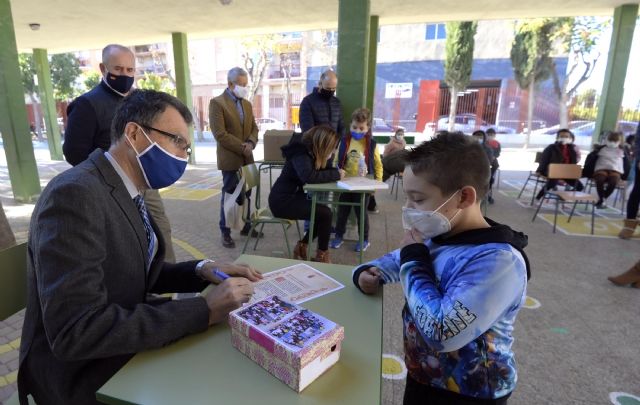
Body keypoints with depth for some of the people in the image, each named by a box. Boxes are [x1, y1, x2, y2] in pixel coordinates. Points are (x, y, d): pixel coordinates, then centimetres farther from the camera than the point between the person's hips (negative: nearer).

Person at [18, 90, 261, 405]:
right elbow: (75, 331, -30)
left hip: (127, 346, 8)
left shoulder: (126, 191, 3)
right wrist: (204, 310, -29)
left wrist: (202, 271, -7)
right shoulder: (75, 194, -25)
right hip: (83, 374, -7)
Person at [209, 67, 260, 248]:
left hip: (247, 158, 6)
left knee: (246, 194, 13)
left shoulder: (247, 104, 14)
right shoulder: (217, 103, -9)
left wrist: (251, 143, -9)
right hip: (230, 158, -6)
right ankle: (225, 232, 12)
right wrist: (242, 147, -16)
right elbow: (220, 134, -16)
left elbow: (254, 128, 12)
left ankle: (246, 226, 25)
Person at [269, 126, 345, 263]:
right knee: (325, 213, -15)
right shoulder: (300, 153, -21)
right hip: (282, 200, -10)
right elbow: (309, 176, -37)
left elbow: (319, 171, 10)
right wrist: (336, 174, -26)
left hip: (291, 197, 10)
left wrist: (337, 171, -8)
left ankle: (302, 246, 15)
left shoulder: (309, 151, 7)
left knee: (323, 212, 4)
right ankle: (322, 253, 4)